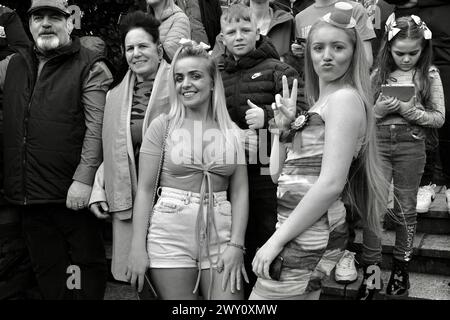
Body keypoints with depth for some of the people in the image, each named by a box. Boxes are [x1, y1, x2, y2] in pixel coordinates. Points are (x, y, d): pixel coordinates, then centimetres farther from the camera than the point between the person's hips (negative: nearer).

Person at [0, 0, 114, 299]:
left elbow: (97, 125, -15)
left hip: (72, 192, -6)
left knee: (87, 262, 7)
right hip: (28, 193, 6)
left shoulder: (90, 66, -6)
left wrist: (83, 178, -22)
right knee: (47, 269, 17)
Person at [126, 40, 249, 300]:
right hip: (171, 237, -2)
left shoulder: (232, 132, 6)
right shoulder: (163, 126, 1)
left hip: (220, 237, 2)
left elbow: (240, 192, 4)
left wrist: (236, 244, -6)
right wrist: (138, 248, -6)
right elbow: (145, 189, -1)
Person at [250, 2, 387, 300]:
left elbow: (331, 183, -21)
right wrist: (283, 126, 0)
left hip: (310, 236, -8)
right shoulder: (320, 102, 16)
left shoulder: (345, 98, -11)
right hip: (303, 230, 8)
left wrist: (276, 240, -18)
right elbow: (278, 174, 13)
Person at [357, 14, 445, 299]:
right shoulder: (378, 74, 3)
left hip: (411, 145, 0)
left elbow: (439, 118, -1)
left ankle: (401, 266, 26)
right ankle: (371, 269, 10)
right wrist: (379, 110, -14)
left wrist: (410, 110, -14)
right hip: (378, 142, 1)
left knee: (405, 209, 10)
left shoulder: (430, 75, 1)